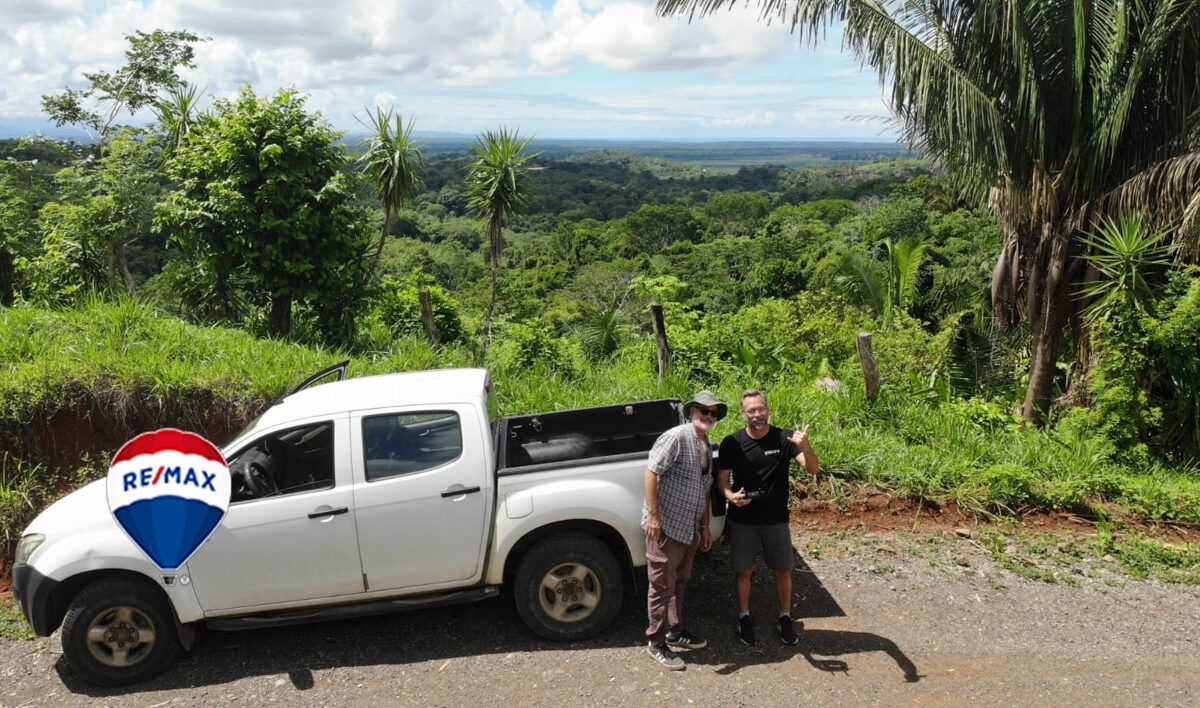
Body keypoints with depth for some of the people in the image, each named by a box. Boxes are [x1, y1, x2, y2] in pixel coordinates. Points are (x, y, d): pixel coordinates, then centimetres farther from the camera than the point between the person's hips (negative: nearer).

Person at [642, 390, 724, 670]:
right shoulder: (676, 437, -14)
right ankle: (656, 641, 12)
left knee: (680, 582, 20)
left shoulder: (707, 448, 15)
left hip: (690, 529, 9)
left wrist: (704, 527, 21)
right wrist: (653, 515, -24)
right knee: (663, 584, 0)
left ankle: (675, 630, 35)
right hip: (665, 527, -9)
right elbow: (651, 472, -20)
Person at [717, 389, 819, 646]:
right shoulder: (732, 444, -6)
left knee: (783, 571, 10)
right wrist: (730, 495, -22)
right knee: (743, 572, 10)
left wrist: (805, 447, -37)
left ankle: (785, 618, 31)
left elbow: (812, 469, -16)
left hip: (776, 519, 0)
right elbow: (722, 478, 0)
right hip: (742, 521, 0)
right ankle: (744, 617, 31)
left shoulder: (785, 439, -7)